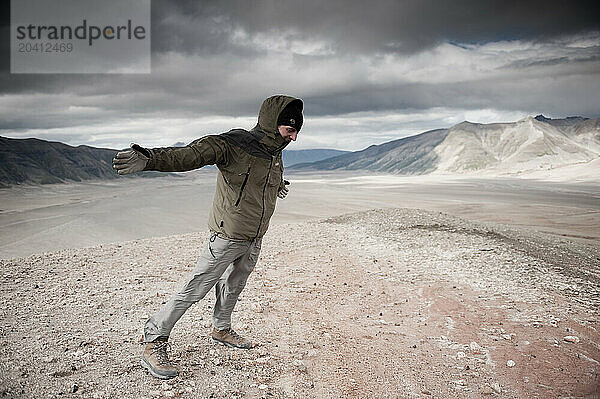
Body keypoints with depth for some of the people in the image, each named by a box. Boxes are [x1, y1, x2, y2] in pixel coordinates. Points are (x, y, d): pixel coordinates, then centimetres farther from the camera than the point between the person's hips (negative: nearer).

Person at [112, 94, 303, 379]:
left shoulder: (275, 154, 7)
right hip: (228, 236, -7)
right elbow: (191, 154, -35)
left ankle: (221, 329, 44)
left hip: (255, 240, 7)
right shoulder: (233, 144, -20)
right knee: (194, 289, -3)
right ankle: (154, 344, 10)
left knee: (233, 287, 22)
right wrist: (150, 159, -49)